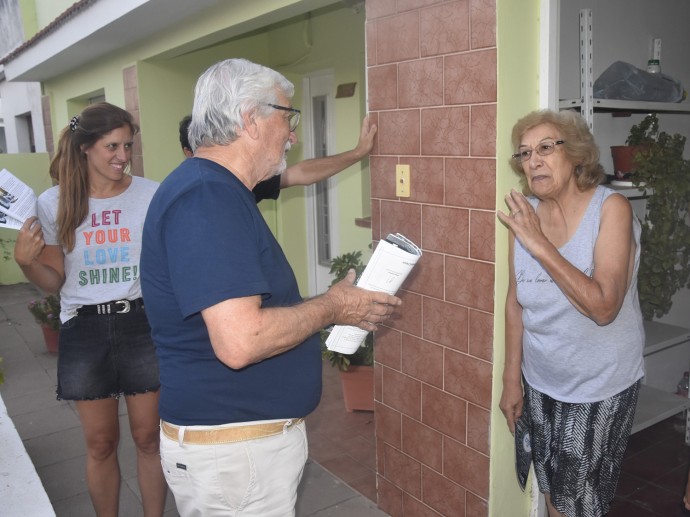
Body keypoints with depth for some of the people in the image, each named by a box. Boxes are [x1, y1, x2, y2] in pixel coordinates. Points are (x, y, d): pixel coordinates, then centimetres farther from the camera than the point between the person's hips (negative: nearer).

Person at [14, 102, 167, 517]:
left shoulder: (152, 195, -5)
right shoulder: (54, 203, -1)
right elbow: (55, 282, 6)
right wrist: (25, 261, -12)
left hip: (142, 325, -1)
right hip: (84, 331, 1)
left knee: (148, 437, 11)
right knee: (100, 443, 14)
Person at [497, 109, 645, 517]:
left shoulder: (611, 208, -18)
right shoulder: (524, 213, -5)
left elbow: (603, 307, -28)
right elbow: (516, 302, 2)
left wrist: (539, 244, -30)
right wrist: (512, 379, 6)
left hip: (599, 389, -4)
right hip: (540, 383, 4)